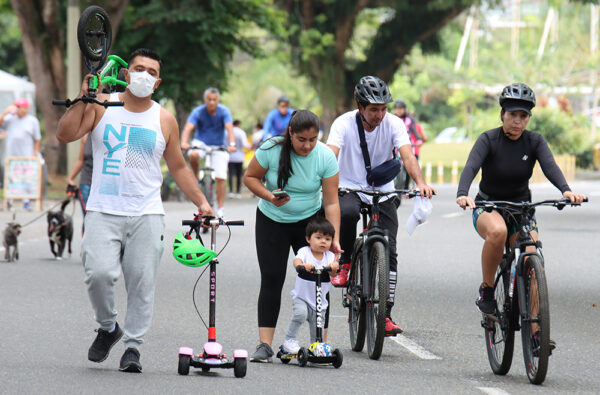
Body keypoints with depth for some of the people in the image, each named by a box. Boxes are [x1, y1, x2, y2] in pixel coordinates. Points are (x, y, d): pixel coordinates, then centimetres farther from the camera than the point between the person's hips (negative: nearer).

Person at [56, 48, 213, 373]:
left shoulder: (164, 120, 11)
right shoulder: (102, 107, 6)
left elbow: (178, 167, 19)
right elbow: (65, 134, -4)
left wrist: (201, 203, 12)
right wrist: (83, 99, -10)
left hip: (146, 215, 2)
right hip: (103, 212, -1)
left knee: (142, 282, -5)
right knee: (99, 273, -18)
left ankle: (133, 345, 7)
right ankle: (107, 328, 8)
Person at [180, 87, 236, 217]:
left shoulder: (224, 111, -15)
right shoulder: (198, 112, -15)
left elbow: (229, 128, -29)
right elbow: (188, 128, -27)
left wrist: (232, 144, -47)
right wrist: (184, 142, -47)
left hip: (219, 146, 0)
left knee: (220, 178, -9)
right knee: (193, 155, -36)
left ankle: (220, 208, 0)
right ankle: (196, 177, -8)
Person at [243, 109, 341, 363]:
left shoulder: (325, 157, -17)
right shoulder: (271, 149, -18)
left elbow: (331, 202, -15)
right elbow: (250, 177, -4)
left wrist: (334, 239, -23)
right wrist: (270, 196, -22)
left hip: (310, 221, 0)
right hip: (272, 221, 0)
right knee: (271, 280, -8)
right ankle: (265, 345, -9)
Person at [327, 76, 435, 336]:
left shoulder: (393, 124, -9)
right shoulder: (344, 124, -12)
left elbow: (407, 155, -22)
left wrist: (420, 182, -41)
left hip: (383, 193, 2)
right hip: (350, 189, -2)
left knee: (388, 252, -10)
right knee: (347, 213, -37)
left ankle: (385, 314, -4)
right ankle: (345, 263, -11)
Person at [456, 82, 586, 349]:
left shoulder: (534, 141, -2)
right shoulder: (489, 140, -10)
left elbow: (550, 166, -19)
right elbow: (471, 167, -26)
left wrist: (566, 190, -41)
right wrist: (462, 195, -48)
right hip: (488, 208, -3)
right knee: (497, 231, -39)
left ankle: (535, 331, -16)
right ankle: (486, 290, -18)